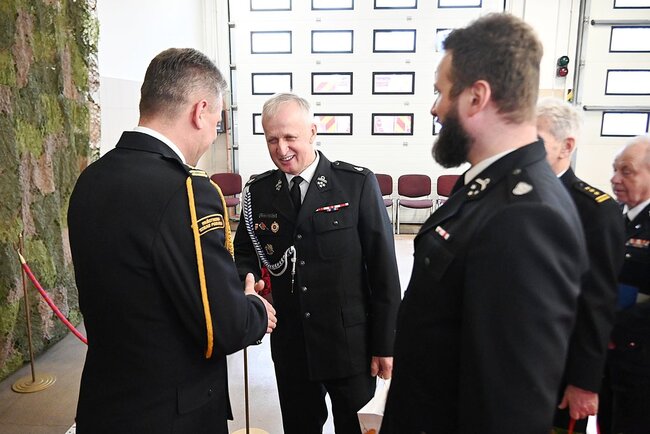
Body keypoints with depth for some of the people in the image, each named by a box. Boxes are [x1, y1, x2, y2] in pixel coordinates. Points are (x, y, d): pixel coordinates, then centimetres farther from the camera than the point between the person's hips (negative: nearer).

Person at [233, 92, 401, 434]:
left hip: (351, 342, -3)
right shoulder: (258, 192, 0)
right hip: (290, 345, 3)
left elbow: (383, 267, -9)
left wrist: (385, 343, -7)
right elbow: (245, 254, 10)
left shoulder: (358, 184, -11)